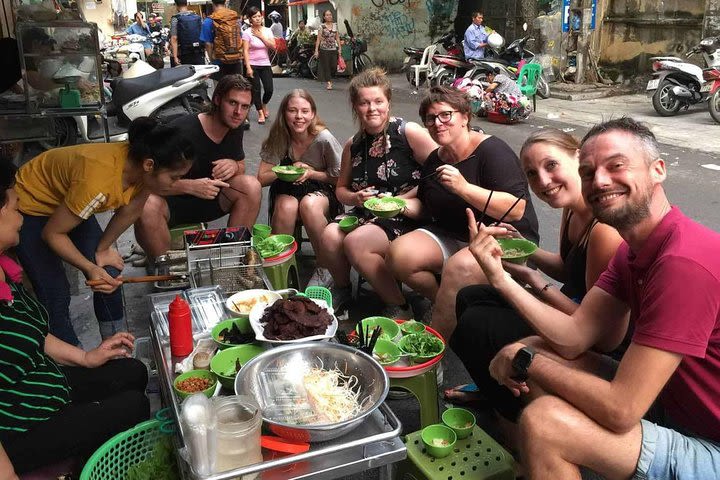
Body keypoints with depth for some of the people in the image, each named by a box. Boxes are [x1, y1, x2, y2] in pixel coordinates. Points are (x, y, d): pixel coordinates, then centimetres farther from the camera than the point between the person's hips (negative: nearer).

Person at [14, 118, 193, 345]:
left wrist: (103, 249, -2)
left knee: (109, 276, 1)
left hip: (69, 200, 6)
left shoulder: (139, 163, -23)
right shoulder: (98, 181, -42)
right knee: (56, 294, -7)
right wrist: (90, 268, -33)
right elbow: (52, 233, -27)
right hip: (30, 206, -6)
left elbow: (129, 211, -6)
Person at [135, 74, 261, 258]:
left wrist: (234, 166, -14)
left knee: (251, 186, -19)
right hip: (172, 201, -5)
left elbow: (241, 165, 13)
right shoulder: (182, 129, -22)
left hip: (210, 199, 5)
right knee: (147, 206, -39)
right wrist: (190, 186, -39)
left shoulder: (234, 129, -1)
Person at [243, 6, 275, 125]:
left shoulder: (267, 30, 4)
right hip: (253, 65, -3)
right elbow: (246, 51, -11)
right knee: (256, 90, 1)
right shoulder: (247, 32, -7)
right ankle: (260, 113, 16)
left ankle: (264, 105, 30)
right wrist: (248, 67, -18)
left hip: (265, 64, 3)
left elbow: (273, 46, -7)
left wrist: (261, 36, -12)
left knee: (269, 90, -1)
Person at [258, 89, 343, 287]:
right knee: (286, 206, -35)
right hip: (287, 191, 2)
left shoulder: (323, 139, -17)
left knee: (309, 204, -37)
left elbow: (340, 178, -7)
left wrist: (311, 173, -20)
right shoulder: (278, 139, -9)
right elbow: (262, 178, -6)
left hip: (322, 191, -2)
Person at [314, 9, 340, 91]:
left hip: (334, 49, 3)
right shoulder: (322, 26, -2)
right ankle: (328, 83, 5)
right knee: (326, 66, -1)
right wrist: (316, 50, -9)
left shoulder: (335, 25, 8)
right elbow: (318, 38, -4)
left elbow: (337, 38, 11)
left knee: (334, 66, -2)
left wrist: (339, 48, 6)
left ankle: (330, 79, 25)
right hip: (324, 49, -3)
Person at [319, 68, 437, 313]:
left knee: (355, 242, -29)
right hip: (366, 214, 5)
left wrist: (405, 197, -15)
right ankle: (342, 287, 9)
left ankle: (399, 306, -9)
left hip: (407, 217, -5)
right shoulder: (353, 145, 10)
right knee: (330, 235, -23)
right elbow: (341, 189, 20)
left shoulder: (409, 132, -8)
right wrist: (356, 198, -3)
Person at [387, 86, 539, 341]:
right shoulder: (434, 160, 8)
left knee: (457, 267, -36)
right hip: (450, 238, 7)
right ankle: (448, 305, 1)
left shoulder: (491, 150, -14)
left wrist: (464, 188, -30)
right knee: (399, 254, -17)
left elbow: (517, 209, -24)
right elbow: (426, 208, 23)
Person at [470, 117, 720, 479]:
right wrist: (501, 278, -15)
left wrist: (525, 361, -15)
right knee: (537, 350, 4)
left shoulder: (684, 262, -28)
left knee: (542, 423, -24)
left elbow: (619, 410, -29)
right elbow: (574, 337, -5)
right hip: (672, 405, 9)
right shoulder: (632, 250, 4)